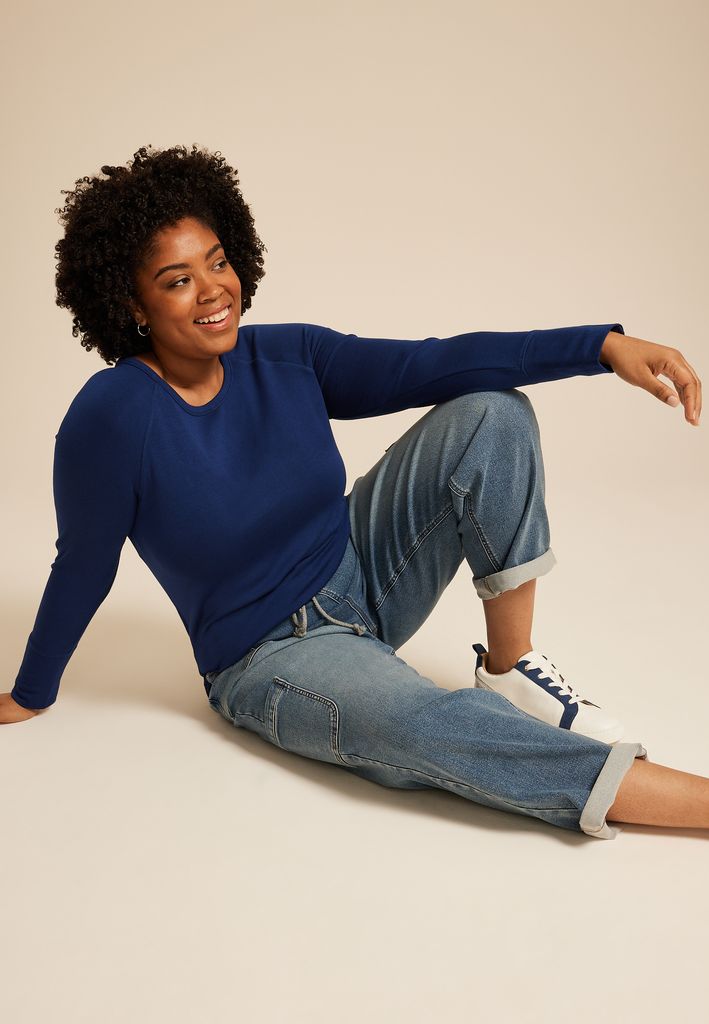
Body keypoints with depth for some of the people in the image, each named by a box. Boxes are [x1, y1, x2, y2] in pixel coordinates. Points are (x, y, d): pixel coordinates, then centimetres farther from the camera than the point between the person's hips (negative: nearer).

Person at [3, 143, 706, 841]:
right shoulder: (111, 417, -21)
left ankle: (510, 668, -6)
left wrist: (604, 345, -23)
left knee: (492, 413, -12)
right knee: (433, 730, -35)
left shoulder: (286, 358, -7)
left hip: (362, 573, 6)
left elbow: (432, 364, -14)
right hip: (271, 656, -5)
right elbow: (83, 569, -8)